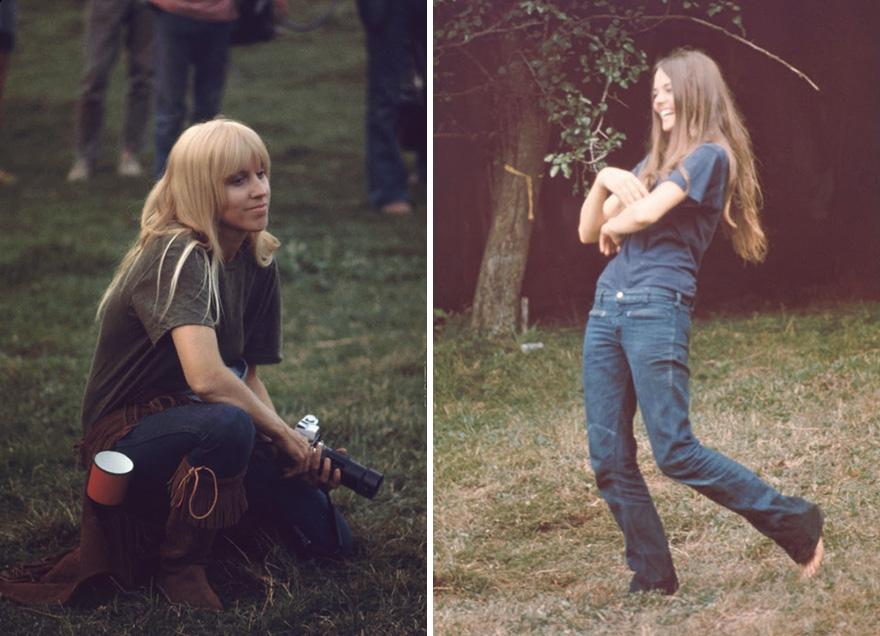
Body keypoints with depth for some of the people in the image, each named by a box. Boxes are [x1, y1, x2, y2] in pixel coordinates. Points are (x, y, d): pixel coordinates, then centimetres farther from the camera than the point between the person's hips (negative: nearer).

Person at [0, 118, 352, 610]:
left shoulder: (257, 263, 3)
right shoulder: (178, 256, -22)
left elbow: (248, 376, 5)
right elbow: (206, 376, -35)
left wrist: (302, 451, -11)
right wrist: (285, 434, -22)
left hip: (192, 428, 8)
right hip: (127, 437, -8)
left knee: (331, 538, -4)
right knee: (229, 425, -39)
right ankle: (179, 569, -16)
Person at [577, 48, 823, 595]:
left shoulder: (709, 155, -3)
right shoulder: (654, 159, 22)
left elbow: (646, 212, -16)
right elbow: (588, 232, 19)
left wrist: (614, 226, 5)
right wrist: (604, 179, 2)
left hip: (658, 308, -8)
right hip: (607, 305, 8)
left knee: (675, 452, -10)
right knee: (609, 458, 2)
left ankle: (797, 523, 4)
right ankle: (654, 579, 10)